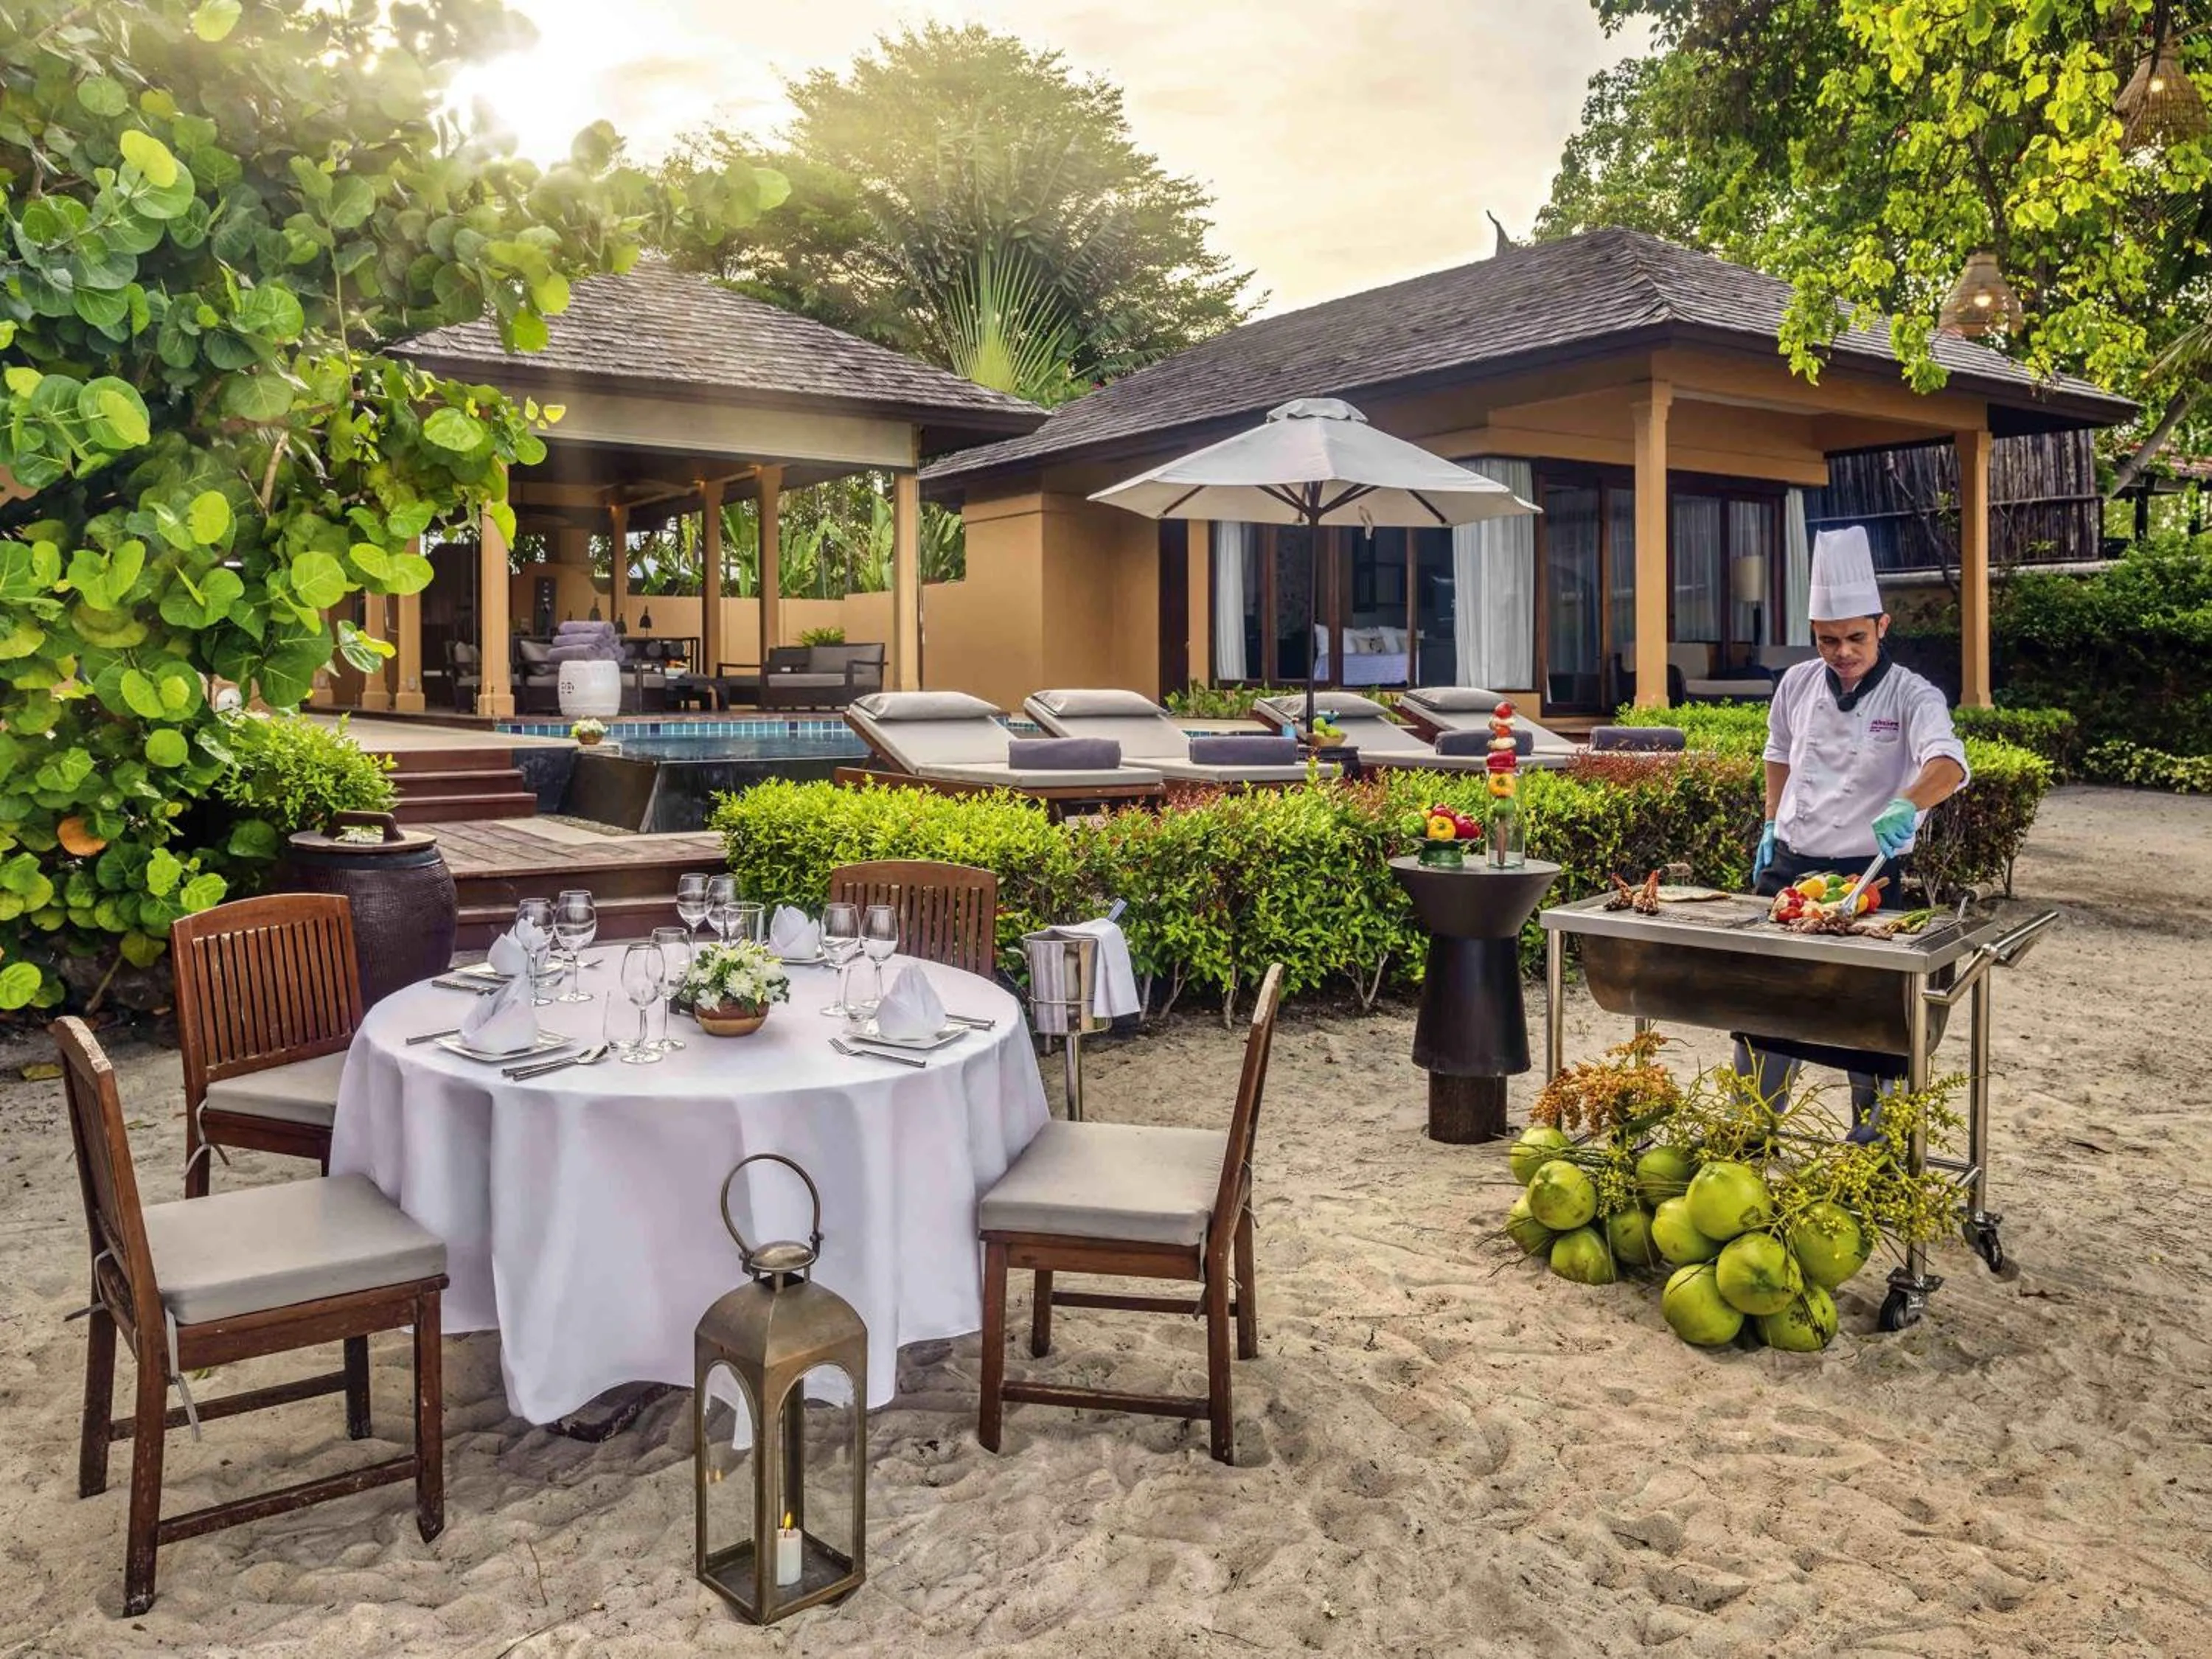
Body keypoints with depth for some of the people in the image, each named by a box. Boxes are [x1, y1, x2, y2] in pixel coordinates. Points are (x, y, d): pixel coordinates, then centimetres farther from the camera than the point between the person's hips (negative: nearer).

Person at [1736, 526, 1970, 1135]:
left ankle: (1873, 1139, 23)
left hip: (1867, 874, -4)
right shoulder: (1798, 685, 2)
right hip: (1789, 866, 4)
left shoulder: (1912, 697, -13)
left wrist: (1905, 806, -51)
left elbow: (1948, 763, -31)